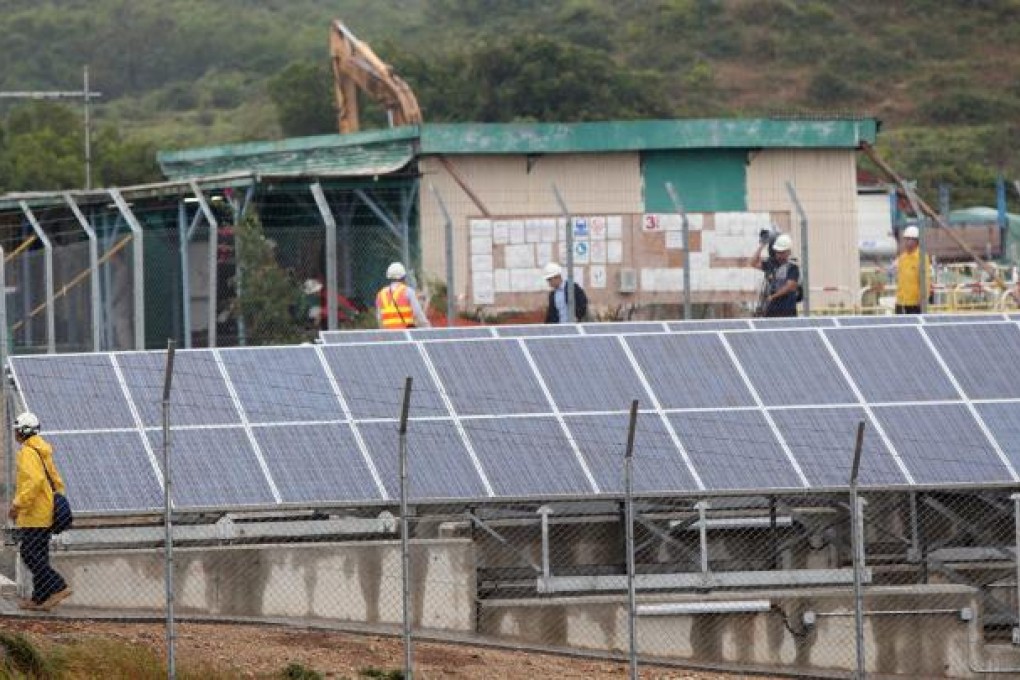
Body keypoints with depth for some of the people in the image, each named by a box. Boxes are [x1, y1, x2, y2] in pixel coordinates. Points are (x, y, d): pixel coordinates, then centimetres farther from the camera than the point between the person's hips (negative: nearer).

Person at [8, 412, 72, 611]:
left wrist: (18, 504, -25)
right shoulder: (42, 451, 16)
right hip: (45, 514, 10)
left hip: (33, 516, -10)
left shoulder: (28, 453, -15)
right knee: (38, 556, 13)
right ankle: (39, 598, 15)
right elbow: (56, 480, 23)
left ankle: (58, 588, -16)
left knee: (30, 555, -9)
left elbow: (35, 480, -28)